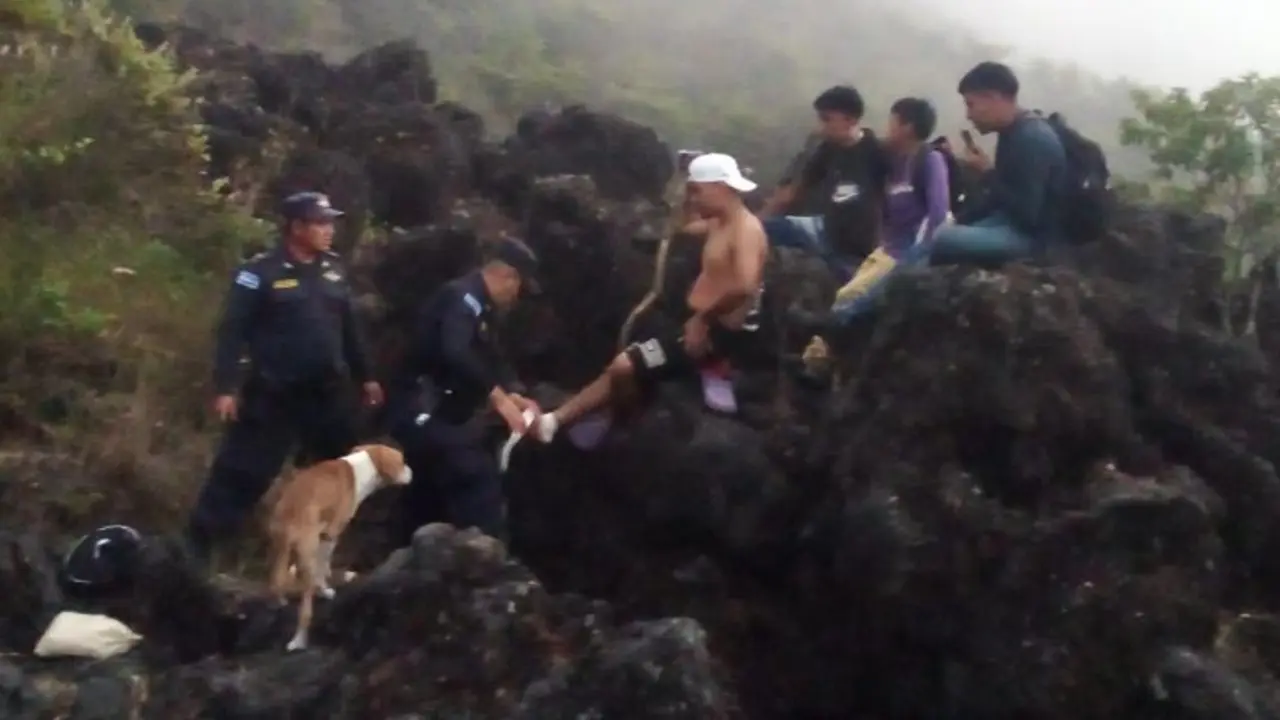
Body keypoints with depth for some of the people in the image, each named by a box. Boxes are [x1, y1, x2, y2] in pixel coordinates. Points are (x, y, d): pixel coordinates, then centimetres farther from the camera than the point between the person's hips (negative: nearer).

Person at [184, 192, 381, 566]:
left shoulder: (334, 270, 8)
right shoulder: (260, 272, -10)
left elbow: (349, 328, 17)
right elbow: (232, 332, -13)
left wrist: (365, 377, 19)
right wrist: (224, 388, -19)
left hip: (328, 394, 6)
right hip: (274, 396, -6)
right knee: (241, 473, -7)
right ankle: (194, 549, 0)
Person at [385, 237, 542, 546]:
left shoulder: (476, 304, 16)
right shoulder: (463, 296, -16)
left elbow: (489, 358, 16)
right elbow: (455, 353, -33)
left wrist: (513, 395, -1)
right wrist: (498, 398, -29)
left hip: (429, 412, 11)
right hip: (425, 410, -11)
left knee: (426, 501, 16)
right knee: (479, 481, -15)